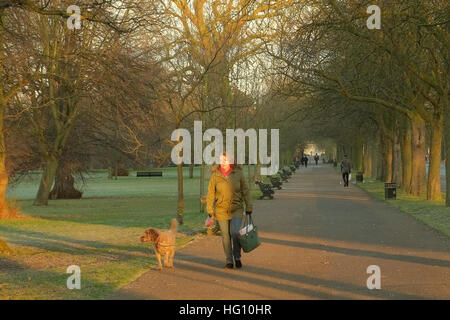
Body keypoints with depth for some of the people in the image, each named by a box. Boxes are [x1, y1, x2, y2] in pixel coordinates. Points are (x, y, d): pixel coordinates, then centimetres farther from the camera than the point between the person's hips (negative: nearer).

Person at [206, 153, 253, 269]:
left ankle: (237, 257, 10)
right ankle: (229, 261, 18)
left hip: (236, 209, -1)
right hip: (221, 210, 1)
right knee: (226, 236, 5)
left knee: (235, 233, -12)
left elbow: (245, 191, 2)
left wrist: (249, 207, 2)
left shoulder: (238, 173, -4)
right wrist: (210, 210, 2)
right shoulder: (215, 175, -4)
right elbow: (211, 193, 3)